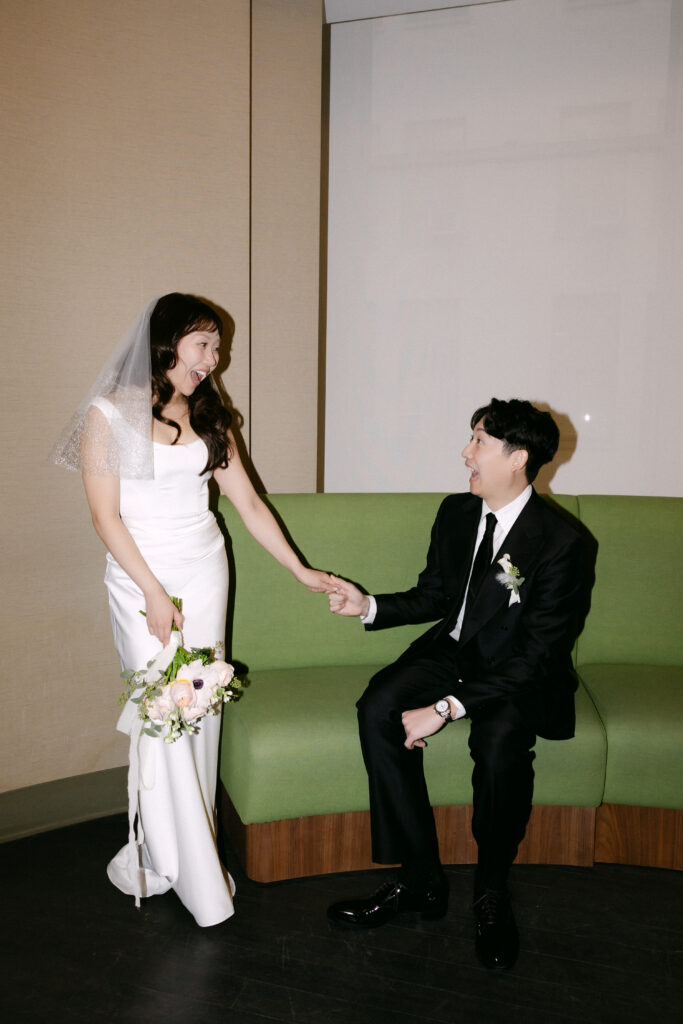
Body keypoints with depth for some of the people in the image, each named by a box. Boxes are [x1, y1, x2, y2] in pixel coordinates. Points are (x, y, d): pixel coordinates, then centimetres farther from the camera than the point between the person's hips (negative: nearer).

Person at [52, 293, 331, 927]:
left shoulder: (208, 418, 8)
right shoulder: (109, 415, -6)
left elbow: (249, 504, 8)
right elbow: (105, 515, -8)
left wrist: (302, 571, 5)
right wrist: (154, 593, -13)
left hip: (205, 572, 4)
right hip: (141, 578, -4)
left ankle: (191, 843, 25)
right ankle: (171, 857, 18)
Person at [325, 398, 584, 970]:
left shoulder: (558, 542, -19)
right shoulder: (456, 512, 1)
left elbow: (535, 656, -22)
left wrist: (447, 708, -29)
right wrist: (369, 606, -4)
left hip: (519, 674, -5)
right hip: (453, 650, 6)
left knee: (500, 740, -35)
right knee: (378, 709, -21)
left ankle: (492, 891, -6)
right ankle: (421, 879, -9)